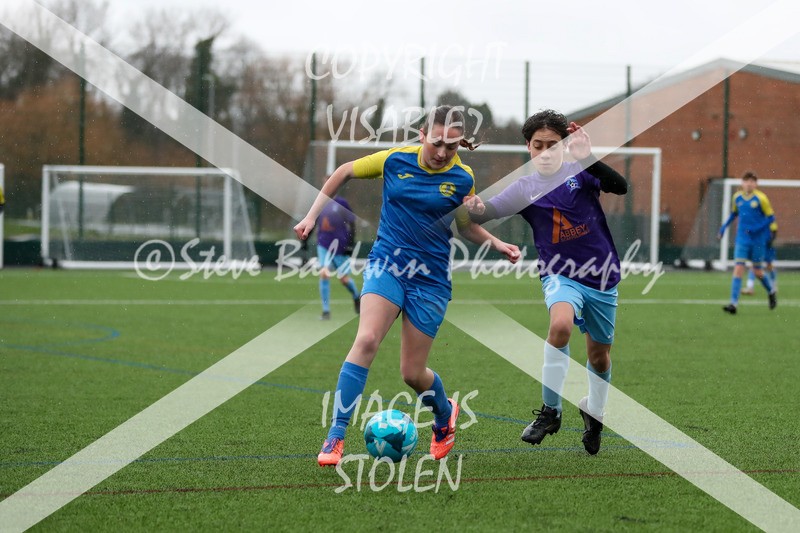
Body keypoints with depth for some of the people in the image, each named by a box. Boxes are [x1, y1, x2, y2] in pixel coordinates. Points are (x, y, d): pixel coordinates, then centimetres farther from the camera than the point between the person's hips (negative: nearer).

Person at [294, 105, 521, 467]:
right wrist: (312, 215, 6)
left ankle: (445, 415, 40)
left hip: (430, 278, 0)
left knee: (413, 373, 3)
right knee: (366, 340, -26)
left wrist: (497, 244, 0)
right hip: (386, 264, 0)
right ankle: (335, 438, -23)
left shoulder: (462, 179, -2)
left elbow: (466, 226, 16)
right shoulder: (395, 160, -4)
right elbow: (343, 173, 10)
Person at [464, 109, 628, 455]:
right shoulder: (525, 188, -3)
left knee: (599, 354, 14)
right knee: (561, 324, -33)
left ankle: (594, 413, 43)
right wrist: (477, 209, -39)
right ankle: (550, 411, -22)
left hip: (601, 277, 2)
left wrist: (587, 159, -35)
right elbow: (494, 210, -15)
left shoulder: (580, 173, -5)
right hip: (560, 274, -2)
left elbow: (620, 187, -21)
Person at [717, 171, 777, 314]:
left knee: (757, 271, 8)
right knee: (738, 268, -11)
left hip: (758, 240, -3)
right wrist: (724, 227, 12)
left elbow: (771, 217, -7)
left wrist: (757, 228, -19)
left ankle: (771, 292, 38)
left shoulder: (761, 198, -10)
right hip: (742, 239, 3)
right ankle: (734, 303, -14)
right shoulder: (737, 198, 3)